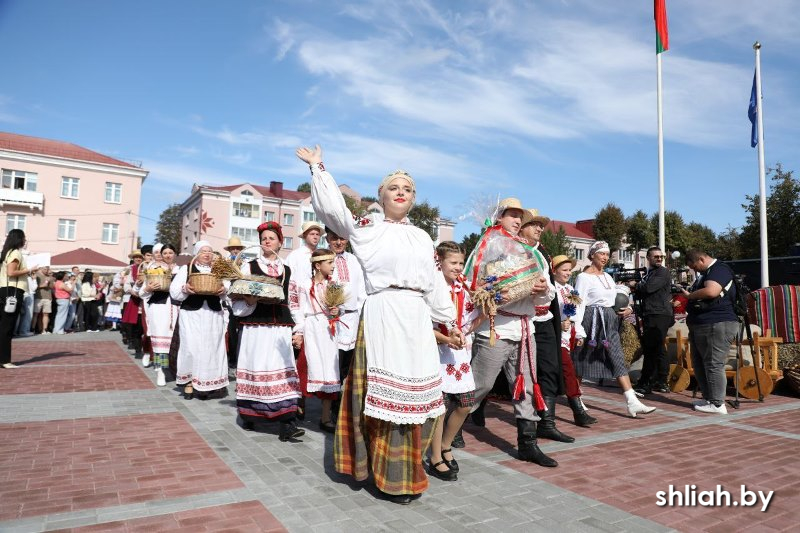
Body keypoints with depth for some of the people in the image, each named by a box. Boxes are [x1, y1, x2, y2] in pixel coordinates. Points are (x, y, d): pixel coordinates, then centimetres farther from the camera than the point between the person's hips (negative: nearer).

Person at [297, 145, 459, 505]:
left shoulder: (422, 236, 19)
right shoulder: (366, 227, 5)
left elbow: (435, 284, 22)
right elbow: (333, 208, -9)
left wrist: (450, 321, 23)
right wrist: (318, 168, -8)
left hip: (418, 317, 6)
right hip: (383, 315, -5)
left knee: (417, 393, 8)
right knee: (386, 392, -3)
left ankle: (408, 469, 24)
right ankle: (391, 477, 13)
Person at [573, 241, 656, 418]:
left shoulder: (608, 276, 16)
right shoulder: (584, 277, -7)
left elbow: (617, 299, 23)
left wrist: (628, 308, 2)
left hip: (609, 323, 7)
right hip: (592, 322, -7)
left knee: (619, 360, -1)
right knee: (581, 360, 4)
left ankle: (632, 403, -3)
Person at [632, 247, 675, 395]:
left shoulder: (663, 272, -4)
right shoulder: (647, 274, 20)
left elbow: (649, 287, -17)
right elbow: (641, 294, 21)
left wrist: (635, 285, 0)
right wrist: (635, 289, 1)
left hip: (659, 315, -9)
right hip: (649, 315, 9)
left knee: (651, 349, -10)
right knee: (657, 349, 13)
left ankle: (645, 384, -7)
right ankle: (660, 382, 20)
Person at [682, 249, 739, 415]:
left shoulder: (720, 269, -10)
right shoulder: (704, 273, 22)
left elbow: (711, 291, -27)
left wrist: (690, 295, -12)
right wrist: (687, 300, 9)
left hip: (717, 325, -11)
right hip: (699, 325, 11)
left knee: (713, 365, -7)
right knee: (699, 364, 15)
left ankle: (718, 404, -1)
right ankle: (708, 398, 25)